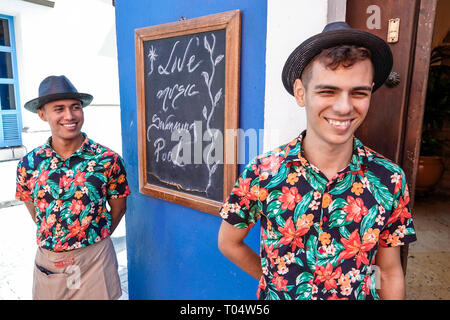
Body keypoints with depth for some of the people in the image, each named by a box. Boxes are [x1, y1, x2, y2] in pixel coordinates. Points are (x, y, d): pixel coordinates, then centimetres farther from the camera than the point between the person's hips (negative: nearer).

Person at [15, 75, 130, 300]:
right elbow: (35, 212, 9)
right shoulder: (28, 164, -5)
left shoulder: (108, 160, -14)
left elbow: (118, 208, -2)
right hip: (47, 260, 3)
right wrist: (53, 241, 10)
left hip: (94, 258, -2)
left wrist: (93, 240, 6)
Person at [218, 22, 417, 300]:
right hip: (278, 296, -1)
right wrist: (277, 283, -4)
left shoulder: (390, 180, -15)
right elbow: (229, 243, -6)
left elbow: (390, 275, -5)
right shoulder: (261, 174, -20)